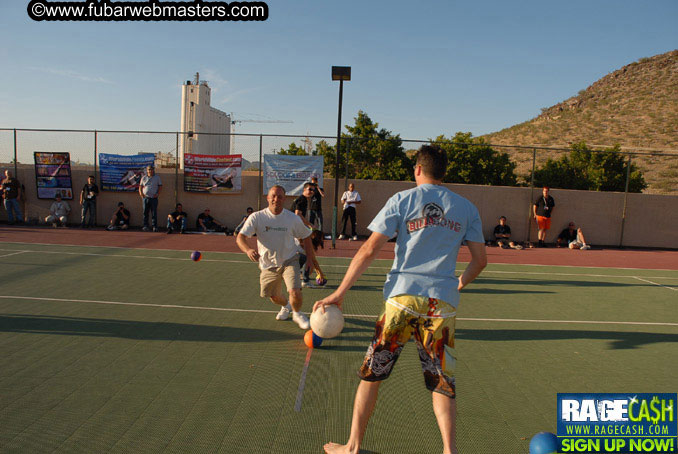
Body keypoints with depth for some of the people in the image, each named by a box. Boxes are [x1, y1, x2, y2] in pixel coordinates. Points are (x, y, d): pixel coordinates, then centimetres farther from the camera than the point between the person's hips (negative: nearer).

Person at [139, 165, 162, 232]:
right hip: (145, 197, 2)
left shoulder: (157, 178, 8)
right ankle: (145, 226, 6)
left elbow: (160, 187, 8)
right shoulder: (143, 178, 13)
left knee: (154, 213, -4)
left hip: (154, 198, -2)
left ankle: (155, 226, -2)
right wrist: (141, 193, -1)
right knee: (145, 213, 1)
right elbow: (140, 186, 15)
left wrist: (157, 194, -6)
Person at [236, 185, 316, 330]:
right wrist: (248, 250, -41)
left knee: (295, 292, -21)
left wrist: (310, 258, 1)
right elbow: (240, 237, -20)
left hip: (289, 261, -1)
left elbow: (305, 237, 5)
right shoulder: (256, 217, -13)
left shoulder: (293, 218, -10)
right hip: (268, 265, 2)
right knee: (274, 297, 13)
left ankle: (297, 314, 13)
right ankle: (286, 306, 51)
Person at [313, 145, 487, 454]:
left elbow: (369, 250, -5)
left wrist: (340, 292, -2)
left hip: (403, 297, -2)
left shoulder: (401, 200, 2)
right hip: (442, 301, 2)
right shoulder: (466, 208, 9)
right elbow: (480, 259, 10)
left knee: (372, 373, 12)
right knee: (442, 381, 15)